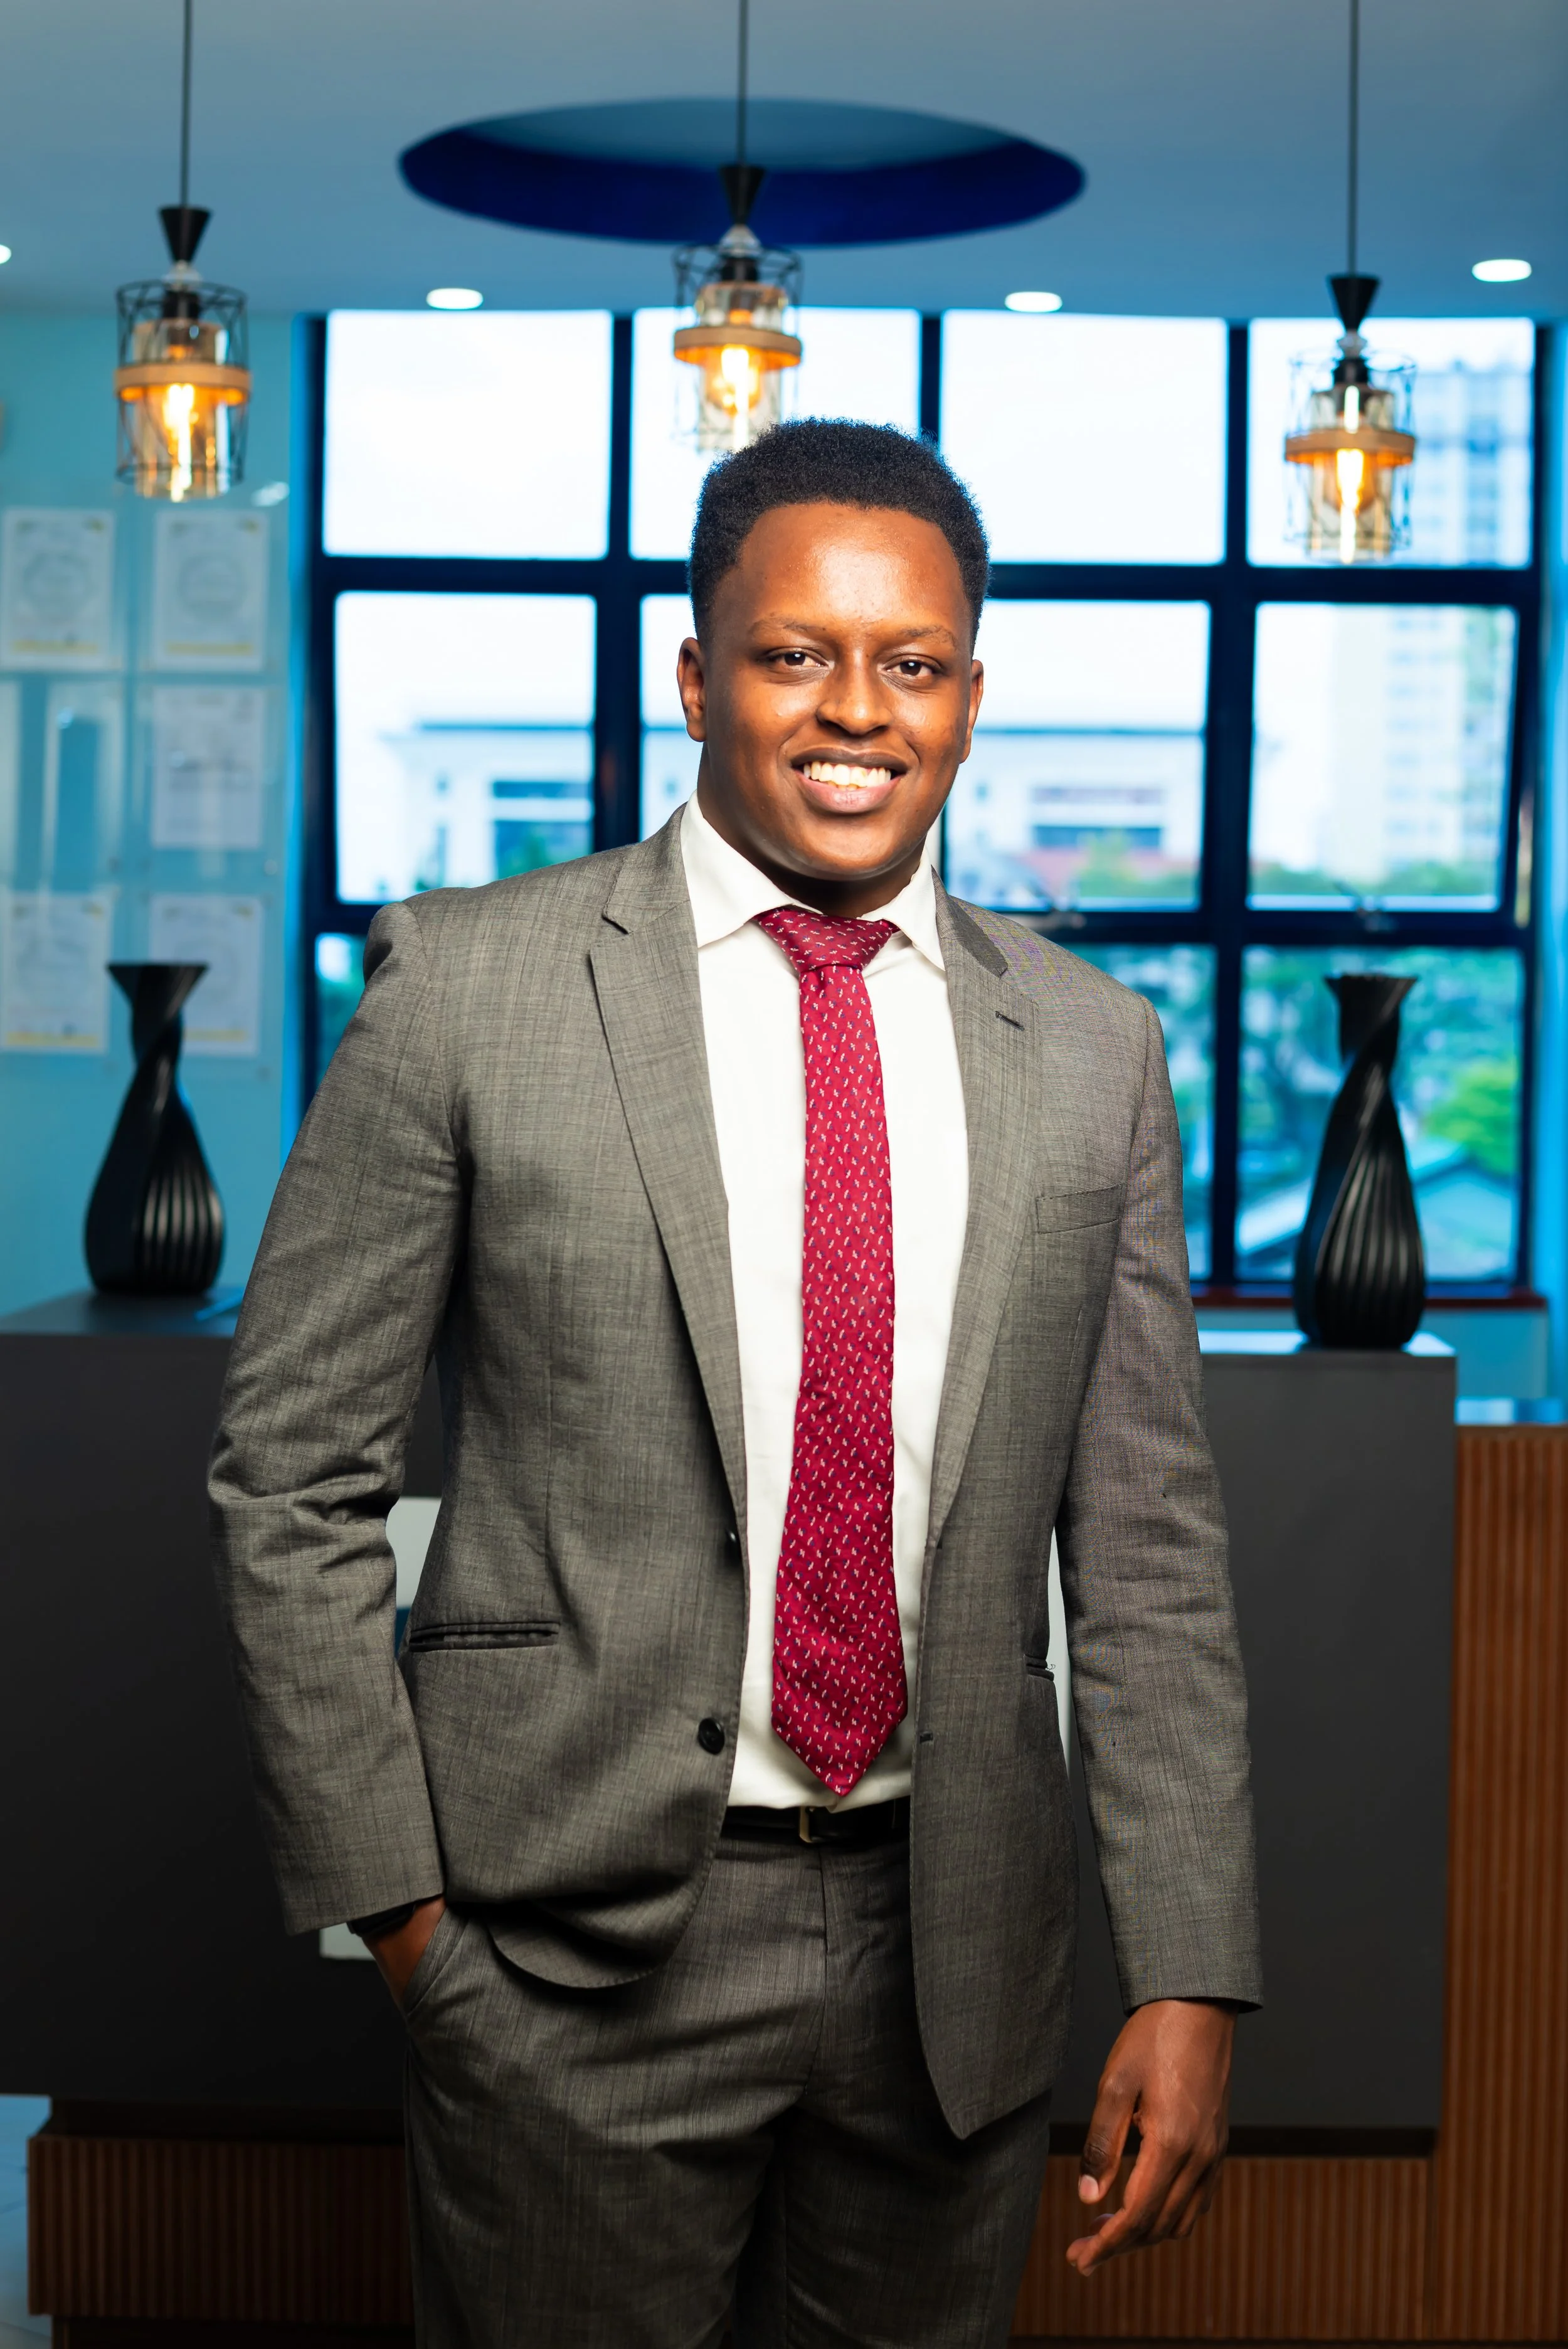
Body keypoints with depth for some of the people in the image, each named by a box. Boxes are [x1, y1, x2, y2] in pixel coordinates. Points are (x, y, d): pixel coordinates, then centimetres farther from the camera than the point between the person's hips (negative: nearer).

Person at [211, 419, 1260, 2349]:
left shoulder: (1091, 1053, 4)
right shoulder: (470, 984, -5)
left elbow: (1143, 1543, 5)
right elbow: (293, 1478, -2)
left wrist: (1188, 1975, 0)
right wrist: (392, 1894, -6)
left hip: (953, 1953, 3)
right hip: (571, 1950, -3)